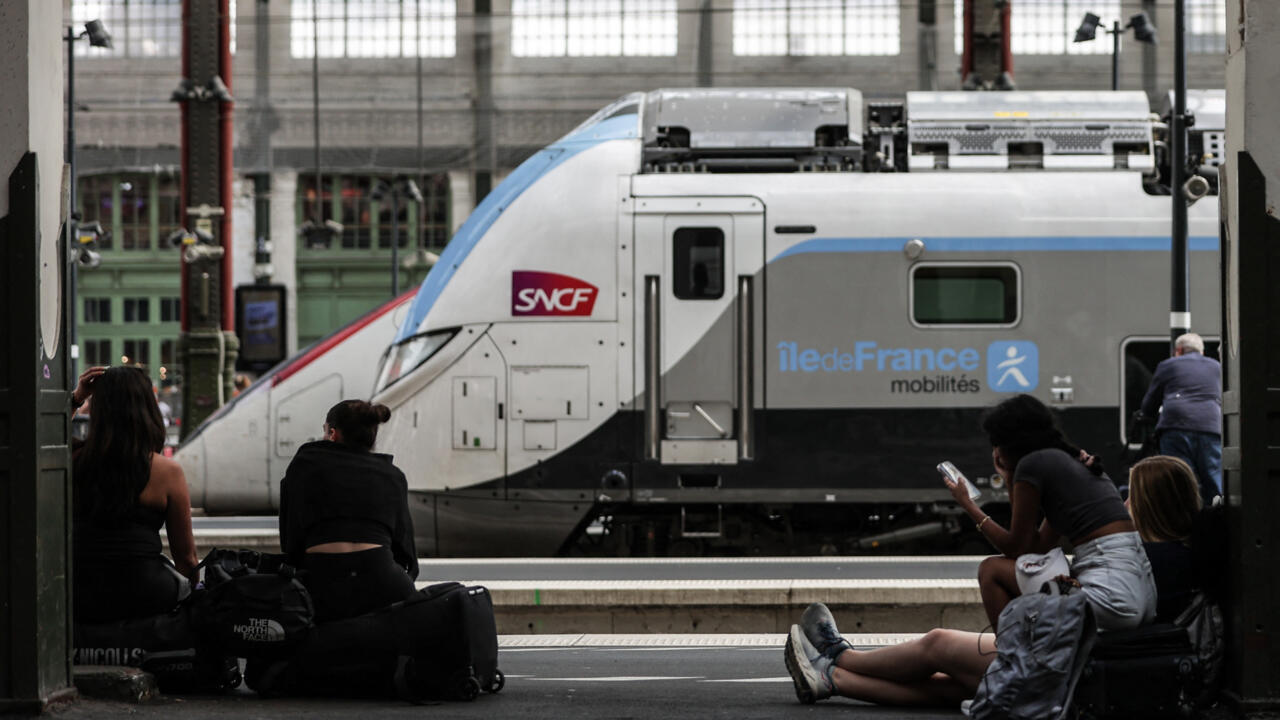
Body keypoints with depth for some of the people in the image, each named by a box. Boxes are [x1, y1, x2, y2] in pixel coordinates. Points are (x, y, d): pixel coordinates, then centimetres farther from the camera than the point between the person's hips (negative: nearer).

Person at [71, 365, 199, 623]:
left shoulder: (75, 460, 0)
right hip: (141, 599, -3)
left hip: (78, 602, 3)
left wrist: (75, 398, 18)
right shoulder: (167, 471, -6)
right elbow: (185, 555, 5)